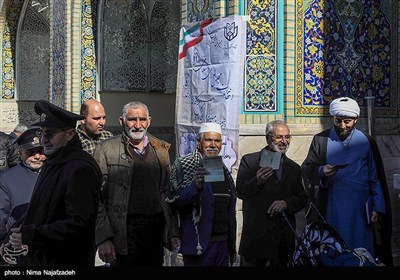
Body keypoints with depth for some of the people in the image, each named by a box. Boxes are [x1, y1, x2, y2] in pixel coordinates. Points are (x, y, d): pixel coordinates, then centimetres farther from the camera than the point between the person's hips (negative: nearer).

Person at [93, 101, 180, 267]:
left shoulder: (161, 150, 12)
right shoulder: (106, 149, -2)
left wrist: (174, 233, 8)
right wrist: (103, 238, -13)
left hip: (156, 232, 4)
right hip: (123, 235, -4)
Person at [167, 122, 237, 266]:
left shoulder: (223, 168, 13)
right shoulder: (183, 164, -4)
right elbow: (174, 201, -11)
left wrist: (232, 246, 18)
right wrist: (195, 186, -27)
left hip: (223, 244, 6)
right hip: (199, 244, -5)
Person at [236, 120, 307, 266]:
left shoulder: (294, 168, 14)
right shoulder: (249, 161, 1)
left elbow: (302, 199, 11)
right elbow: (240, 192, -7)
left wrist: (286, 203, -10)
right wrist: (257, 181, -27)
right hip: (256, 236, -3)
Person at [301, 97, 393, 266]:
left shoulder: (367, 142, 4)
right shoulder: (321, 140, 4)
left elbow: (376, 178, 6)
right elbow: (307, 168, 4)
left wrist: (378, 207, 0)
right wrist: (322, 171, -16)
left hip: (360, 207, 0)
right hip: (331, 207, 0)